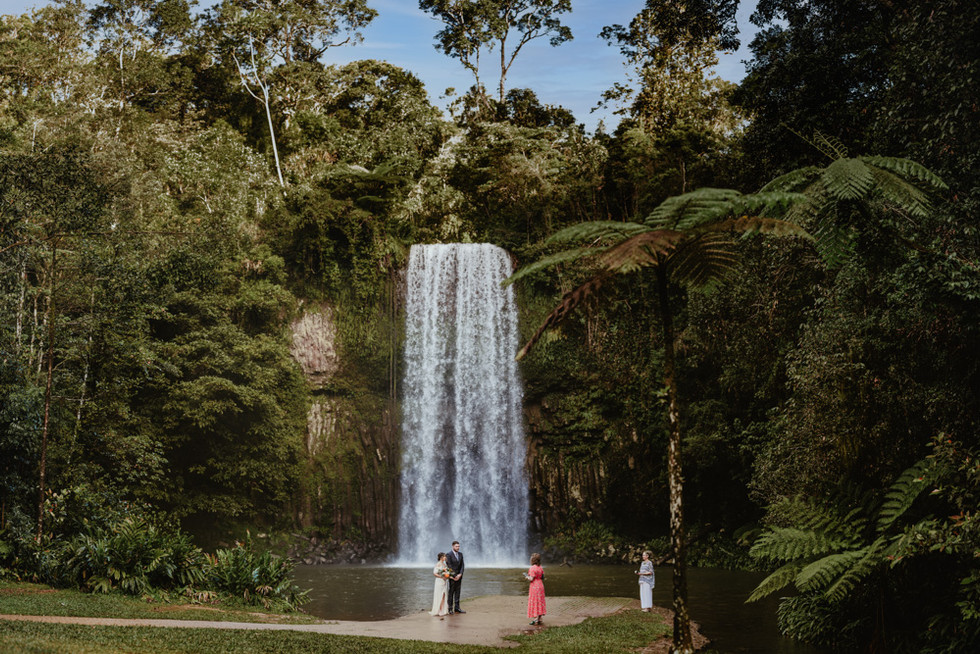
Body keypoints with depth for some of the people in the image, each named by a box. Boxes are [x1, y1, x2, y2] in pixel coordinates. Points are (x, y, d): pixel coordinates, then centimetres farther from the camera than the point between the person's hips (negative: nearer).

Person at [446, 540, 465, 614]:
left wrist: (460, 574, -7)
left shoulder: (460, 554, 9)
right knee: (451, 592, -3)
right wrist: (454, 576, -14)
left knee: (457, 592, 7)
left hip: (459, 576, 6)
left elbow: (462, 565, 6)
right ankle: (450, 608, 0)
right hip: (452, 576, -6)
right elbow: (449, 566, -13)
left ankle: (457, 608, 10)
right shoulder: (448, 554, -10)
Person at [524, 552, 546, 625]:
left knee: (534, 602, -3)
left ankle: (535, 619, -6)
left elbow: (531, 579, -19)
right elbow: (543, 577, 9)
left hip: (534, 586, -8)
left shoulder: (532, 568, -16)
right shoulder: (541, 568, 8)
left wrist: (526, 577, 0)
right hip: (540, 586, 8)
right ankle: (539, 618, 14)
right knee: (540, 602, 11)